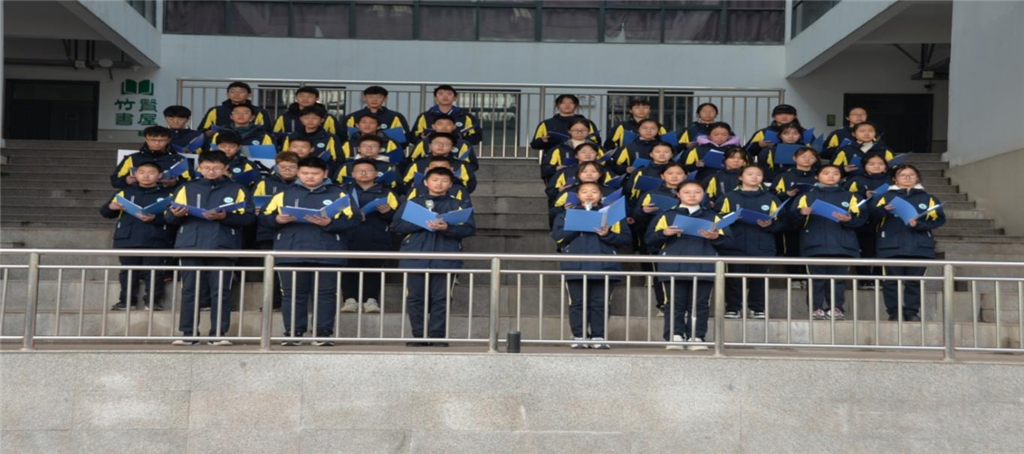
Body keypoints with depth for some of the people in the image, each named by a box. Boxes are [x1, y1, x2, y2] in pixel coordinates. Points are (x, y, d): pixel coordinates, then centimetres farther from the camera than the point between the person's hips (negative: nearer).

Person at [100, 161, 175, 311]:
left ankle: (154, 301, 6)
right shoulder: (125, 192, 14)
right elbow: (105, 213, 13)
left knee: (153, 272, -1)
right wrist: (111, 207, -10)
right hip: (127, 240, 3)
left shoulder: (168, 194, 6)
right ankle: (126, 300, 15)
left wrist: (155, 218, -21)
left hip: (155, 241, -2)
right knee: (128, 271, 7)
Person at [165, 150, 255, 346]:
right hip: (191, 245, 2)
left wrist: (225, 217, -16)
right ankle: (188, 333, 7)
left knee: (220, 291, -3)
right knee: (190, 290, 2)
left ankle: (218, 334, 2)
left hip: (222, 246, -2)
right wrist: (176, 214, -13)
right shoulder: (187, 188, 16)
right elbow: (168, 218, 11)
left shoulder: (237, 189, 10)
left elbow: (248, 218, -1)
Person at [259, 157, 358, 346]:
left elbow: (351, 221, -4)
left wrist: (329, 223, -20)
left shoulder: (338, 194, 7)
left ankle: (323, 334, 7)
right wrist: (278, 219, -15)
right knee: (293, 295, 3)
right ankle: (293, 334, 10)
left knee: (325, 294, 0)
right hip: (291, 254, 1)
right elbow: (264, 218, 6)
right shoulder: (284, 194, 12)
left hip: (327, 255, -1)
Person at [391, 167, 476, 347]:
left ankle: (437, 336, 5)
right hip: (416, 257, 1)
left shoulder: (460, 204, 10)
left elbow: (469, 229, -1)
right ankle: (419, 336, 10)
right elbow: (396, 226, 3)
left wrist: (447, 228, -18)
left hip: (445, 259, -1)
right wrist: (422, 224, -11)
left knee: (441, 298, -2)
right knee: (415, 298, 2)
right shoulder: (412, 202, 12)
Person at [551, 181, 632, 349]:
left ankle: (598, 337, 7)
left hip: (604, 266, 0)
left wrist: (607, 234, -12)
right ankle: (579, 336, 7)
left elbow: (626, 238, 5)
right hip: (576, 266, 0)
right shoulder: (568, 214, 13)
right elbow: (558, 236, 0)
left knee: (600, 303, -1)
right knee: (578, 303, 1)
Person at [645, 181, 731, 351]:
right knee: (675, 304, -2)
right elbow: (649, 239, 6)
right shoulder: (667, 216, 12)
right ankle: (674, 337, 1)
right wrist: (664, 233, -12)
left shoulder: (712, 217, 17)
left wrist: (715, 237, -11)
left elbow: (726, 241, 10)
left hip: (703, 269, 1)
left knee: (700, 305, 0)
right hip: (674, 269, -1)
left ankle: (696, 338, 4)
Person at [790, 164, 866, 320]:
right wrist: (801, 213, -17)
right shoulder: (807, 196, 15)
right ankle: (817, 309, -1)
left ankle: (836, 308, 4)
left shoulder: (850, 197, 16)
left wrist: (849, 220, -15)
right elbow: (795, 220, 5)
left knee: (838, 278, -1)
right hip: (815, 245, -1)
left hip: (842, 246, 1)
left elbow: (861, 219, 6)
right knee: (817, 278, -3)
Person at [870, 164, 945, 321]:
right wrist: (884, 210, -23)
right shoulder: (887, 196, 11)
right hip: (891, 246, -1)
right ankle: (894, 313, 4)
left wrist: (919, 224, -12)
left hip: (919, 247, 1)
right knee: (892, 281, -2)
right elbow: (873, 215, -2)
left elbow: (938, 218, 3)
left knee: (914, 281, 3)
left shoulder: (927, 198, 14)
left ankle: (912, 312, 10)